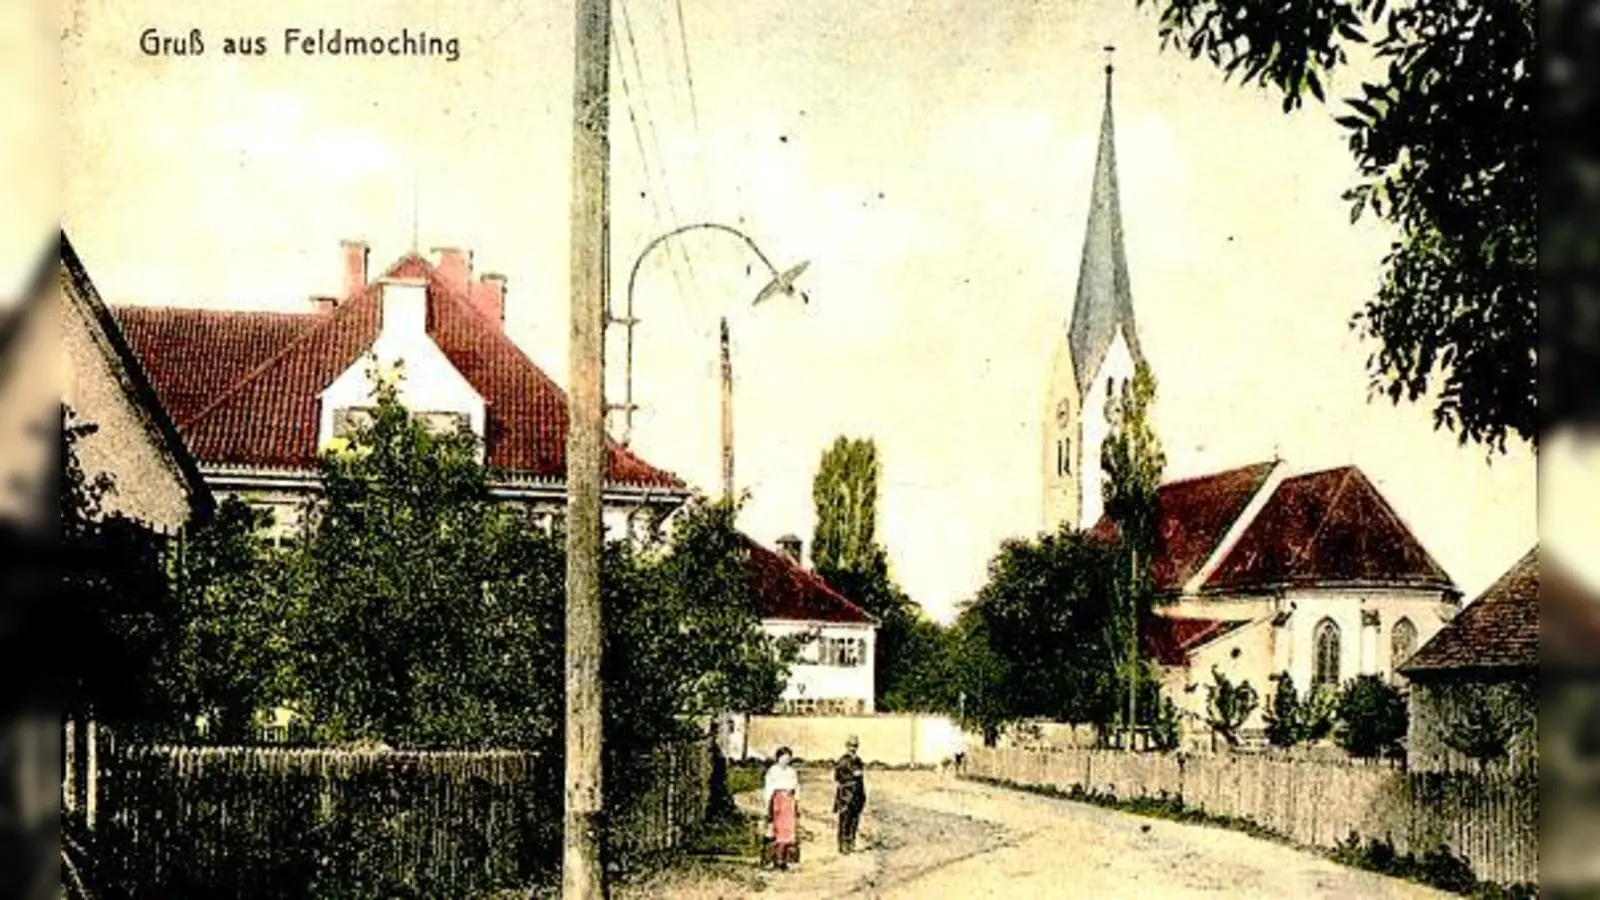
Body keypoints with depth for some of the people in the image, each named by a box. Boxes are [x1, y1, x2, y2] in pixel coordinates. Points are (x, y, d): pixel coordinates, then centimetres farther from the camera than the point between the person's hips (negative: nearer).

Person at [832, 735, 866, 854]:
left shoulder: (859, 761, 11)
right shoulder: (841, 762, -10)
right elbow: (835, 781, -9)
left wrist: (864, 796, 16)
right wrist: (835, 798, -11)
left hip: (857, 798, 7)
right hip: (845, 797, -7)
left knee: (854, 822, 9)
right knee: (844, 822, -3)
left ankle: (851, 845, 17)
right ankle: (843, 846, 3)